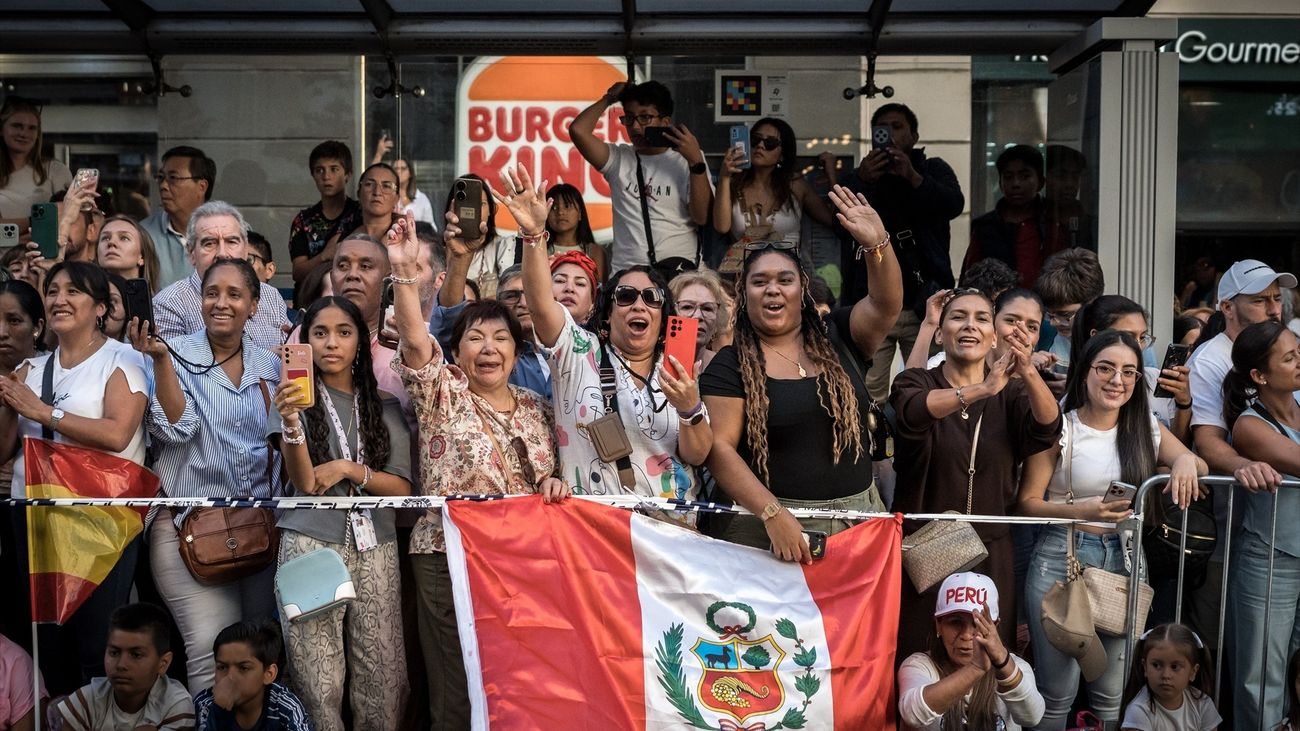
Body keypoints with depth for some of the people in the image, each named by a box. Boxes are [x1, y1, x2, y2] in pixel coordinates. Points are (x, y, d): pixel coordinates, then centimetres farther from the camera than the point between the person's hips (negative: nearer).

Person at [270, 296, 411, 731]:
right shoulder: (296, 397, 6)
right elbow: (304, 482, -7)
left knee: (381, 682, -1)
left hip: (375, 548, 2)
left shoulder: (384, 407, 13)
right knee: (318, 686, -8)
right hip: (311, 545, -2)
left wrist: (348, 469, -7)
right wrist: (291, 423, -24)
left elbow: (402, 489, 7)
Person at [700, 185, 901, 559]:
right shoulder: (729, 364, 0)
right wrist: (774, 514, -17)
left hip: (859, 515, 3)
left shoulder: (836, 339, 8)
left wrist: (877, 244, -26)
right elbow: (720, 447, -7)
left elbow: (885, 303, -7)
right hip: (769, 525, -2)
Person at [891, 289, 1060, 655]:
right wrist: (983, 389, -40)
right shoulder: (915, 384, 0)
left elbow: (1046, 428, -15)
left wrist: (1028, 371, -35)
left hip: (991, 555, 2)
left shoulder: (1011, 393, 6)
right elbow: (913, 413, -24)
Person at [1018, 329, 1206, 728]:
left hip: (1125, 562, 4)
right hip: (1062, 560, -4)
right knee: (1058, 694, 1)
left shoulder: (1147, 428, 8)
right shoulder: (1059, 427, -4)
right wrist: (1084, 511, -23)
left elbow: (1200, 467, 13)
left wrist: (1186, 460, -11)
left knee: (1113, 695, 8)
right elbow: (1027, 503, -6)